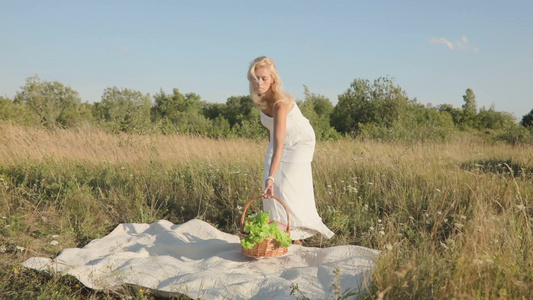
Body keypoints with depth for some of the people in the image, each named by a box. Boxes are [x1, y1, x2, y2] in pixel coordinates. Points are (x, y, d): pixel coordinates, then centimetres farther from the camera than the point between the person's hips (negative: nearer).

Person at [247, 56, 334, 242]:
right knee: (272, 189, 1)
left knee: (286, 188, -11)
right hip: (279, 141, 7)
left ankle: (295, 235, 7)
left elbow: (279, 144, -45)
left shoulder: (280, 103, -37)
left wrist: (270, 177, -53)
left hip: (299, 142, -7)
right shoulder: (260, 99, -14)